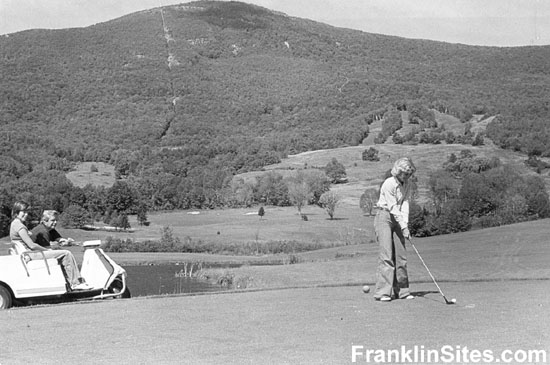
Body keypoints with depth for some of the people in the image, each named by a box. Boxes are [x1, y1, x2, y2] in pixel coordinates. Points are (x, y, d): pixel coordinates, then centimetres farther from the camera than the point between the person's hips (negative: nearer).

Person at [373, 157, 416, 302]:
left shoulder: (408, 185, 2)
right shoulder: (388, 184, -18)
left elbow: (405, 205, -6)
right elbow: (393, 208, -19)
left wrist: (405, 224, -18)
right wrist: (404, 227, -20)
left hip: (398, 219, 6)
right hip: (384, 217, -6)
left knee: (401, 254, 3)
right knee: (386, 254, -14)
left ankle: (401, 290, 11)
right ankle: (382, 292, -15)